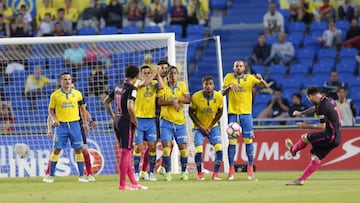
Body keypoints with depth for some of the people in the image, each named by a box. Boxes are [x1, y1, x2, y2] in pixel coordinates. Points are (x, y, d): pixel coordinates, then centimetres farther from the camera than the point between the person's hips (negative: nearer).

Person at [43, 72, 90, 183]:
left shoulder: (77, 94, 5)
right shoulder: (55, 95, 0)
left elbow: (82, 108, 16)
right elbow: (51, 110, 7)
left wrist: (85, 123, 11)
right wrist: (54, 119, -12)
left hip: (74, 124, 2)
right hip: (61, 125, -2)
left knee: (78, 149, 0)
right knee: (56, 150, -3)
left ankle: (81, 175, 8)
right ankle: (51, 175, 5)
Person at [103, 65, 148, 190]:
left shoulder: (118, 87, 11)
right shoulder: (132, 89, -14)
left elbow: (106, 101, 21)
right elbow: (130, 106, -27)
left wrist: (113, 116, 22)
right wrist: (135, 121, -14)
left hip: (117, 122, 8)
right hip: (126, 122, -8)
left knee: (126, 153, 12)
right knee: (126, 153, -3)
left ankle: (134, 182, 17)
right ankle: (122, 184, -2)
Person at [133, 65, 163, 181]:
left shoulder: (154, 83, 6)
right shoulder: (138, 83, -3)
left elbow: (161, 86, -15)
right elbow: (145, 83, -25)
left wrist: (158, 74, -13)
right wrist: (156, 72, -21)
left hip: (151, 119, 3)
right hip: (139, 119, -3)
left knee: (152, 146, -1)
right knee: (139, 147, -3)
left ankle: (151, 172, 7)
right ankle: (136, 172, 6)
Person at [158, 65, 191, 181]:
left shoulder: (182, 85, 8)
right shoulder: (163, 86, 1)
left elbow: (188, 100, -4)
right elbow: (160, 102, -11)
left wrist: (177, 99, -18)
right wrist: (172, 102, -22)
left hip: (180, 122, 2)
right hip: (166, 121, -2)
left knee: (183, 148, 0)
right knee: (166, 147, -11)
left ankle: (184, 172, 14)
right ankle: (167, 173, -3)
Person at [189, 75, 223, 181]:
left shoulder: (219, 97, -13)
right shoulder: (196, 97, -19)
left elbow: (219, 113, 2)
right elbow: (191, 113, -6)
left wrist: (210, 126, -5)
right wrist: (201, 127, -11)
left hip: (213, 126, 2)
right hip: (199, 127, -2)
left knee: (219, 148, -12)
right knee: (199, 150, -14)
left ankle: (216, 173, 1)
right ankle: (200, 173, 6)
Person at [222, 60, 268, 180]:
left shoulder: (250, 78, 5)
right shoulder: (229, 77, 7)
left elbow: (265, 86, 1)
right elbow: (223, 93, 2)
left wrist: (260, 79, -20)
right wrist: (229, 87, -18)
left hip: (246, 112, 0)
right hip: (232, 112, 0)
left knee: (248, 140, -2)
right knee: (232, 141, -2)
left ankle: (250, 170, 2)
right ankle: (231, 170, 3)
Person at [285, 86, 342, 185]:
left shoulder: (322, 106, -18)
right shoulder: (329, 101, 12)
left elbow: (322, 126, -18)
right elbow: (314, 109, 32)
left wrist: (306, 126, -7)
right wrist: (301, 113, 38)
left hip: (330, 136, -9)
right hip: (336, 138, 9)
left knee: (305, 137, 6)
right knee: (316, 158, 8)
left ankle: (293, 150, 34)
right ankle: (301, 179, 7)